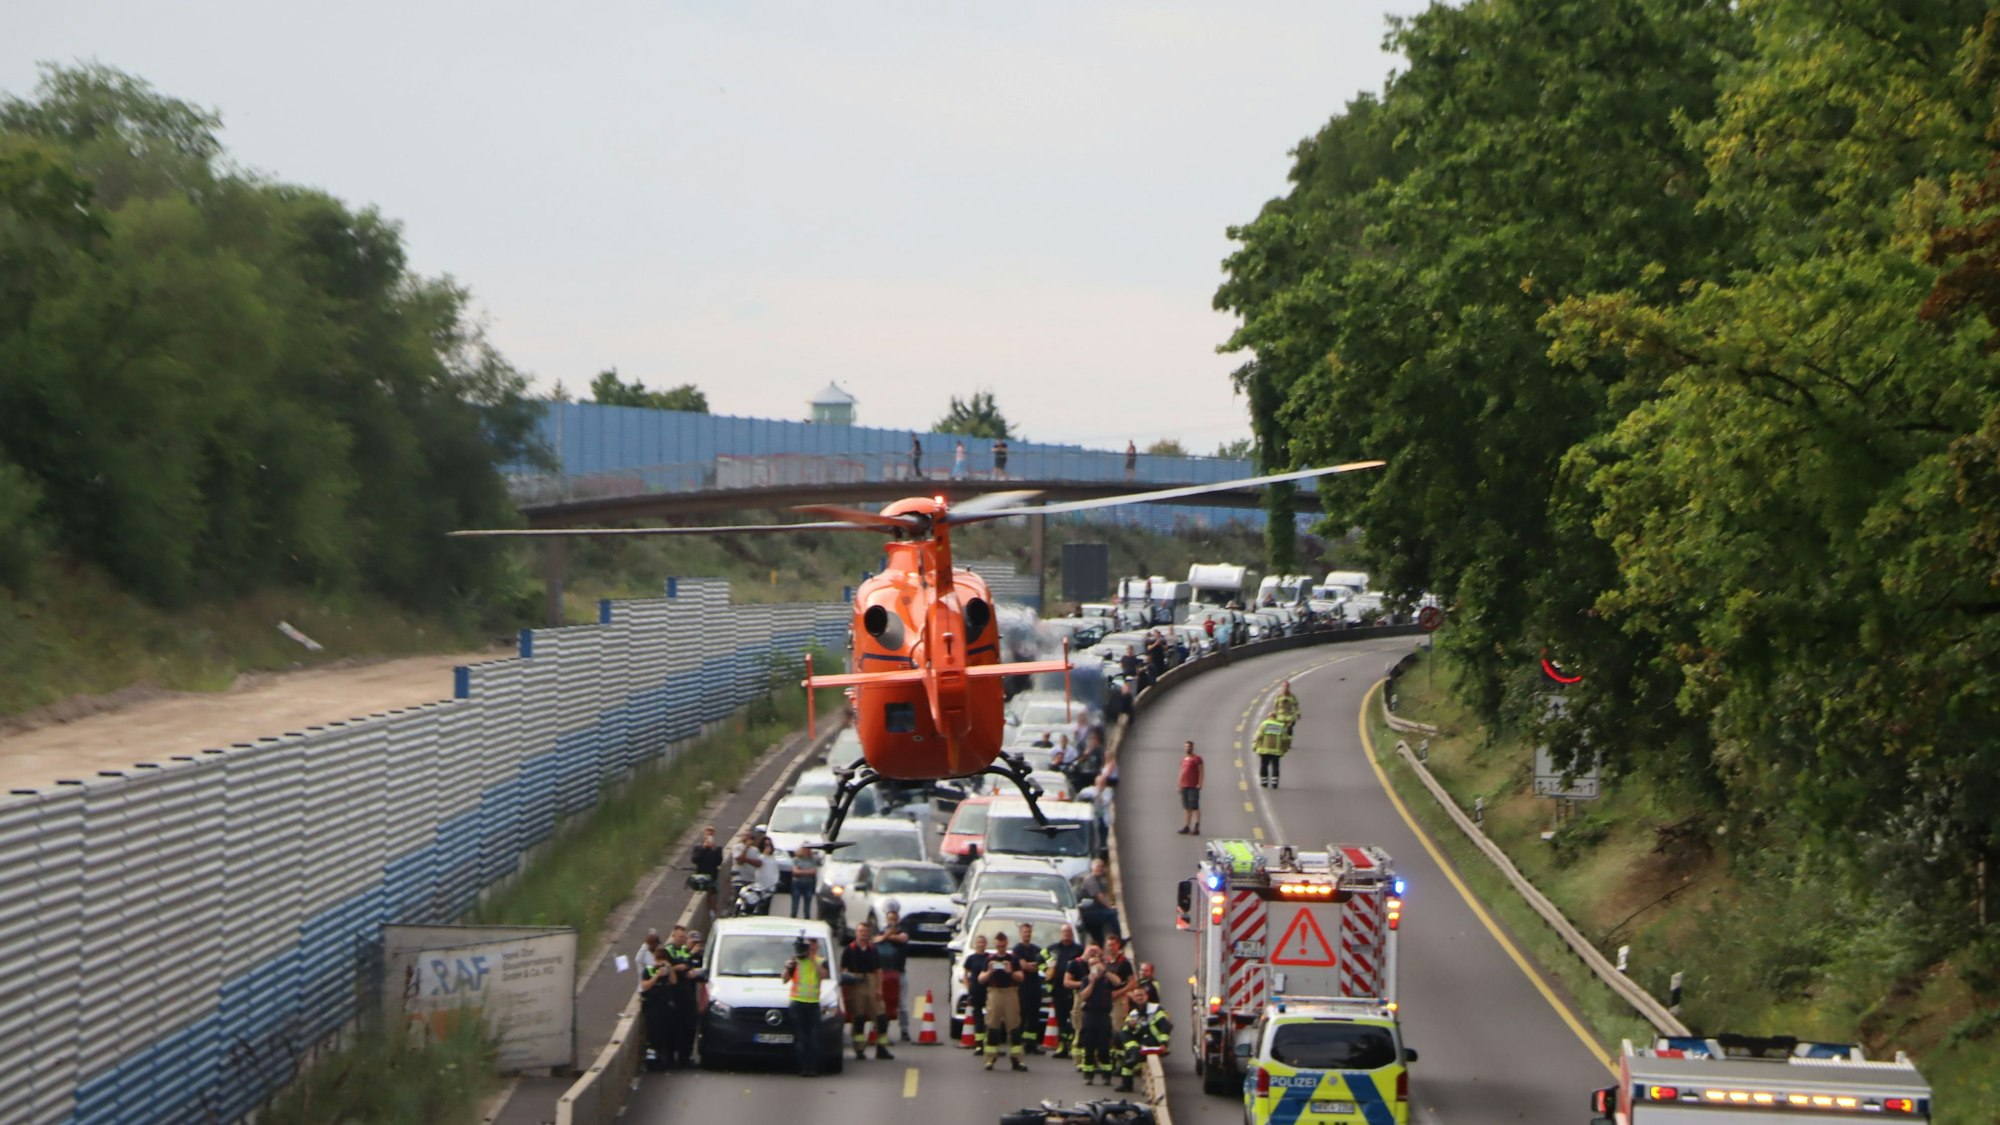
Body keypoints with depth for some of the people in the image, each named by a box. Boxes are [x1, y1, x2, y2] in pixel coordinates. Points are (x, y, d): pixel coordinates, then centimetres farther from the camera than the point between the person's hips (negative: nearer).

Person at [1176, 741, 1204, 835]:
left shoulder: (1197, 759, -4)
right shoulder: (1184, 759, 19)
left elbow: (1201, 772, -9)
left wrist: (1199, 784, -17)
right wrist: (1179, 785, 17)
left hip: (1193, 787, -8)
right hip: (1184, 787, 8)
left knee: (1194, 807, -9)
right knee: (1186, 808, 8)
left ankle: (1196, 828, -10)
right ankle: (1186, 827, 10)